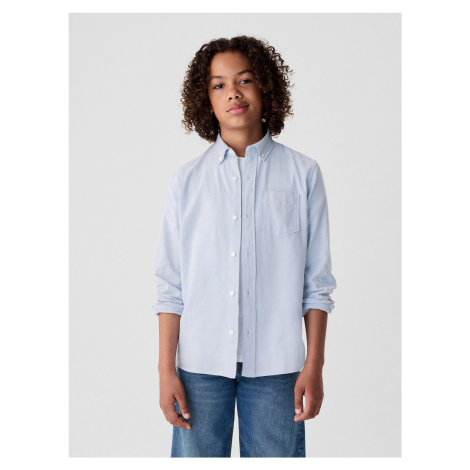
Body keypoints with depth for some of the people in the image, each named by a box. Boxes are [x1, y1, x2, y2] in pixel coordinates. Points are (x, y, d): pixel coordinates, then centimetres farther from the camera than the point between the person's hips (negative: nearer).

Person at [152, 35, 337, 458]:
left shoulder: (302, 174, 2)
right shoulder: (188, 180, 5)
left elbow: (317, 280, 2)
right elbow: (170, 285, 3)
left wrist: (314, 365, -2)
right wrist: (166, 370, -1)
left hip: (275, 362, -1)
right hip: (201, 361, 1)